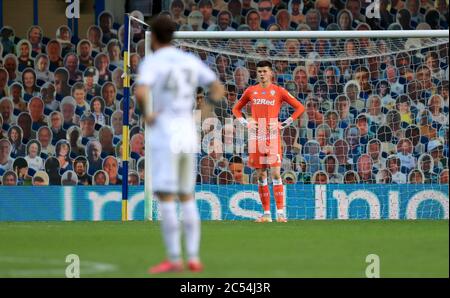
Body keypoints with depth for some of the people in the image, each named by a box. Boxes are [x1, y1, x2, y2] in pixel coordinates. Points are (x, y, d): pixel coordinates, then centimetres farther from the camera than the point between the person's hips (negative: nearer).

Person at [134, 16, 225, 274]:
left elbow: (141, 93, -27)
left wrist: (145, 115, -8)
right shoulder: (190, 60, 11)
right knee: (187, 197, 13)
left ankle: (175, 259, -9)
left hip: (165, 134, -6)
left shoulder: (151, 62, -8)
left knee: (165, 197, -5)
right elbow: (220, 89, 13)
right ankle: (194, 258, 7)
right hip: (188, 132, 6)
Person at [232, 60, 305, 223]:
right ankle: (266, 213, 7)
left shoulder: (278, 91, 2)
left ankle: (280, 212, -11)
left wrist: (284, 124, -4)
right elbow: (236, 109, 23)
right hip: (256, 135, 3)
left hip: (273, 135, -3)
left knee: (275, 173, -10)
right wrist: (245, 123, 6)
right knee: (261, 175, 4)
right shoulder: (251, 91, 11)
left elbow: (300, 108, 4)